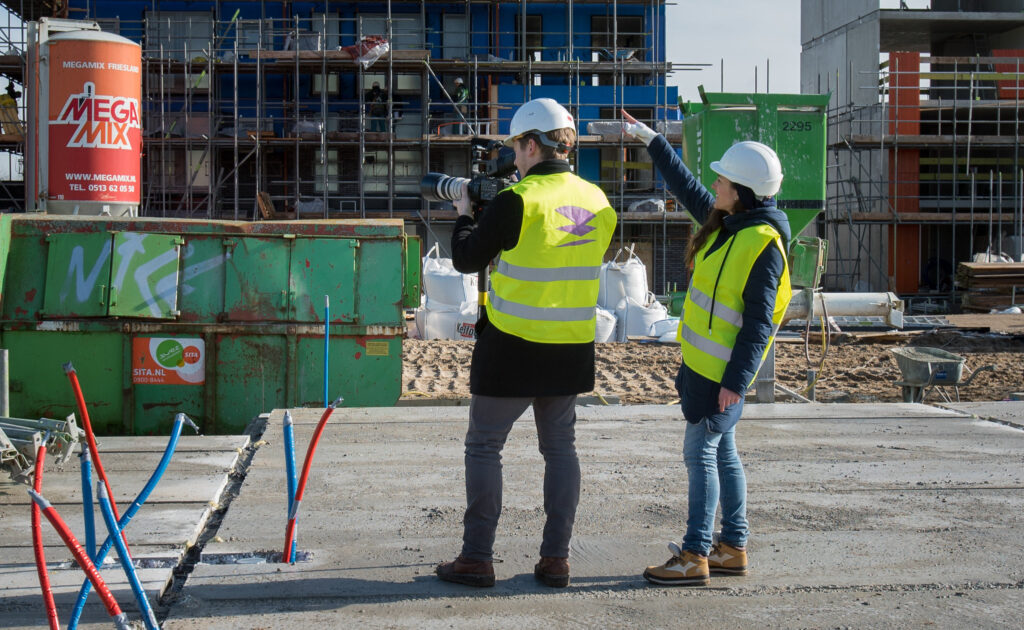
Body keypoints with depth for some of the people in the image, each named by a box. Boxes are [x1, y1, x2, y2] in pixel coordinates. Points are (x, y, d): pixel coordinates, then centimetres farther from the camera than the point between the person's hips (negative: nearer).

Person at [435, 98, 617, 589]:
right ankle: (555, 558, 15)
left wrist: (464, 215, 13)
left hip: (512, 347, -5)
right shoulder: (598, 202, 4)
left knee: (484, 447, 6)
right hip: (572, 348, 6)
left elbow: (466, 260, -6)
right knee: (560, 447, 14)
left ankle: (477, 558, 9)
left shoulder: (517, 202, -15)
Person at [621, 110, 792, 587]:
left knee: (701, 454, -6)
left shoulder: (764, 243, -19)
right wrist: (651, 141, 31)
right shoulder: (725, 221, 8)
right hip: (702, 360, 9)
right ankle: (733, 548, 23)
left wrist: (736, 379, -22)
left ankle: (694, 556, -1)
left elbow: (759, 320, -20)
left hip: (723, 370, -9)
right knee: (722, 453, 14)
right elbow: (686, 188, 26)